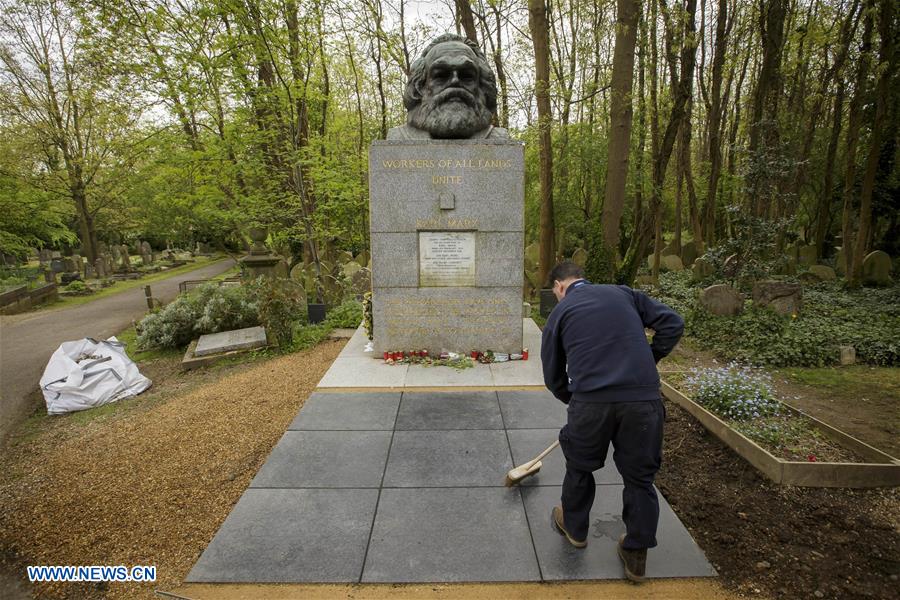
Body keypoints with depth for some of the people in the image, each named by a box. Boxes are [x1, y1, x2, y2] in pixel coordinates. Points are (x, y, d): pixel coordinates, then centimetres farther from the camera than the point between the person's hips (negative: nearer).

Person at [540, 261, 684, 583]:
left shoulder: (559, 313, 10)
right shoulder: (623, 293, 15)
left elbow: (553, 377, 14)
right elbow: (673, 323, 12)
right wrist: (646, 361, 18)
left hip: (591, 400, -2)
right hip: (644, 397, 2)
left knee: (579, 466, 22)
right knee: (639, 476, 17)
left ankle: (574, 527, 44)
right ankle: (636, 556, 30)